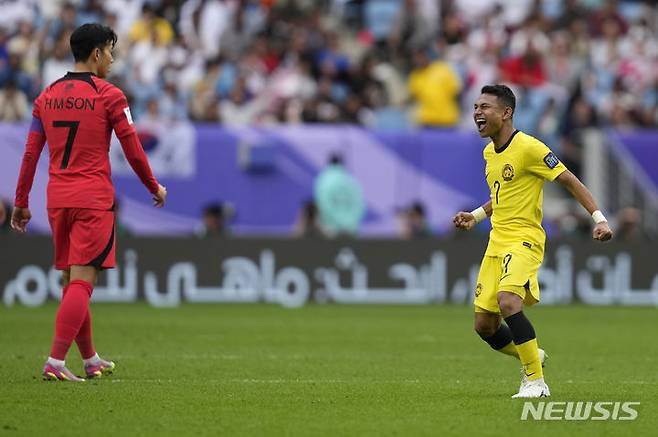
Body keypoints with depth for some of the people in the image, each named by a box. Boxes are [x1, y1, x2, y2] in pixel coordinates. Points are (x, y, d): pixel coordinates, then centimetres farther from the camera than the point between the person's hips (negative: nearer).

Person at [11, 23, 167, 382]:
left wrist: (21, 202, 15)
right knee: (81, 281, -8)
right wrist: (155, 188, 12)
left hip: (57, 199, 6)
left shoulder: (47, 96, 9)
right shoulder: (109, 96, -6)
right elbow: (133, 150, -3)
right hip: (94, 200, -6)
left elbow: (31, 153, 9)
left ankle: (90, 359, 25)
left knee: (71, 279, 15)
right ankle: (56, 361, -19)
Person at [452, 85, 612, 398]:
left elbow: (569, 181, -10)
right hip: (496, 242, 8)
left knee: (508, 301, -32)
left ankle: (536, 381, -23)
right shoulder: (489, 152, 14)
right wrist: (476, 216, 23)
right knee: (484, 326, 5)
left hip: (524, 239, -8)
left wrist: (599, 219, -17)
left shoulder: (528, 148, -12)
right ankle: (532, 357, 33)